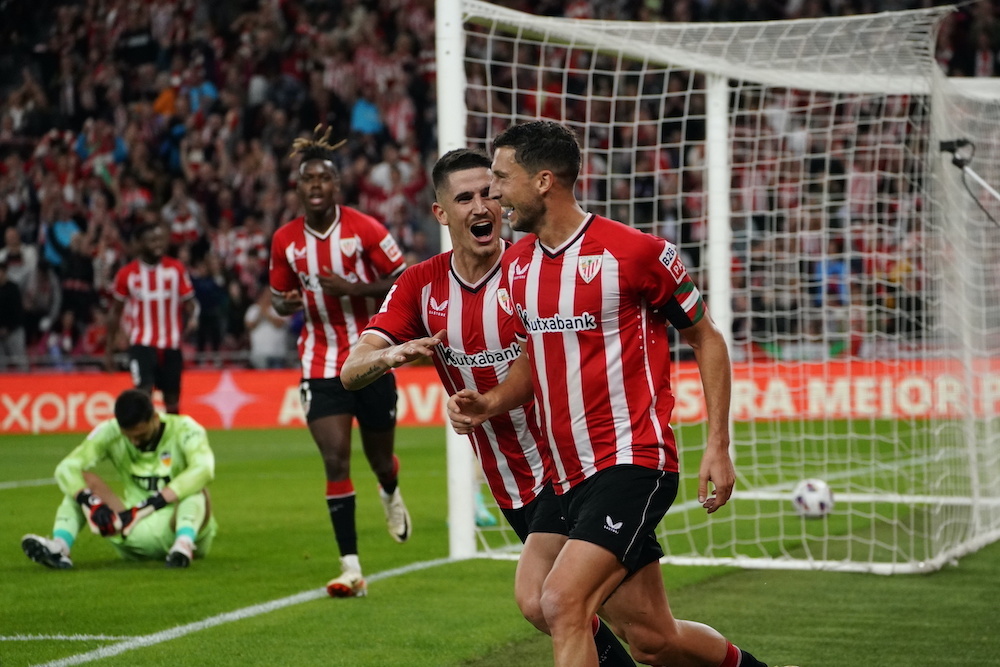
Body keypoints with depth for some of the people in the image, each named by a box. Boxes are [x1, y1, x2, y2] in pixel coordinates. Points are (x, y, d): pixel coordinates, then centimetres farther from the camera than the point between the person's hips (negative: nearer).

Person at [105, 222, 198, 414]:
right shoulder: (126, 274, -2)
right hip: (142, 343, -2)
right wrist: (109, 349, 7)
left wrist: (192, 317, -19)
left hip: (171, 344, 2)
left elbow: (189, 301, 5)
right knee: (144, 391, -19)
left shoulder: (176, 269, 1)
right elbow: (116, 312, 8)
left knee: (172, 398, 9)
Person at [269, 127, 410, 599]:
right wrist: (286, 303, -12)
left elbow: (405, 282, -6)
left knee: (380, 460, 12)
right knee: (335, 459, -13)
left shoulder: (364, 229, -9)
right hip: (320, 365, 1)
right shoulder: (285, 240, 0)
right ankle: (351, 568, -11)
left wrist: (354, 289, -20)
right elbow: (279, 297, 13)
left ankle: (391, 494, 52)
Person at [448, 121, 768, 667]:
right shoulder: (517, 263, 8)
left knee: (562, 603, -23)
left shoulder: (638, 252, -10)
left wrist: (717, 447, -6)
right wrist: (488, 405, 3)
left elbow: (706, 340, 0)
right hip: (570, 477, 6)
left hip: (633, 462, -6)